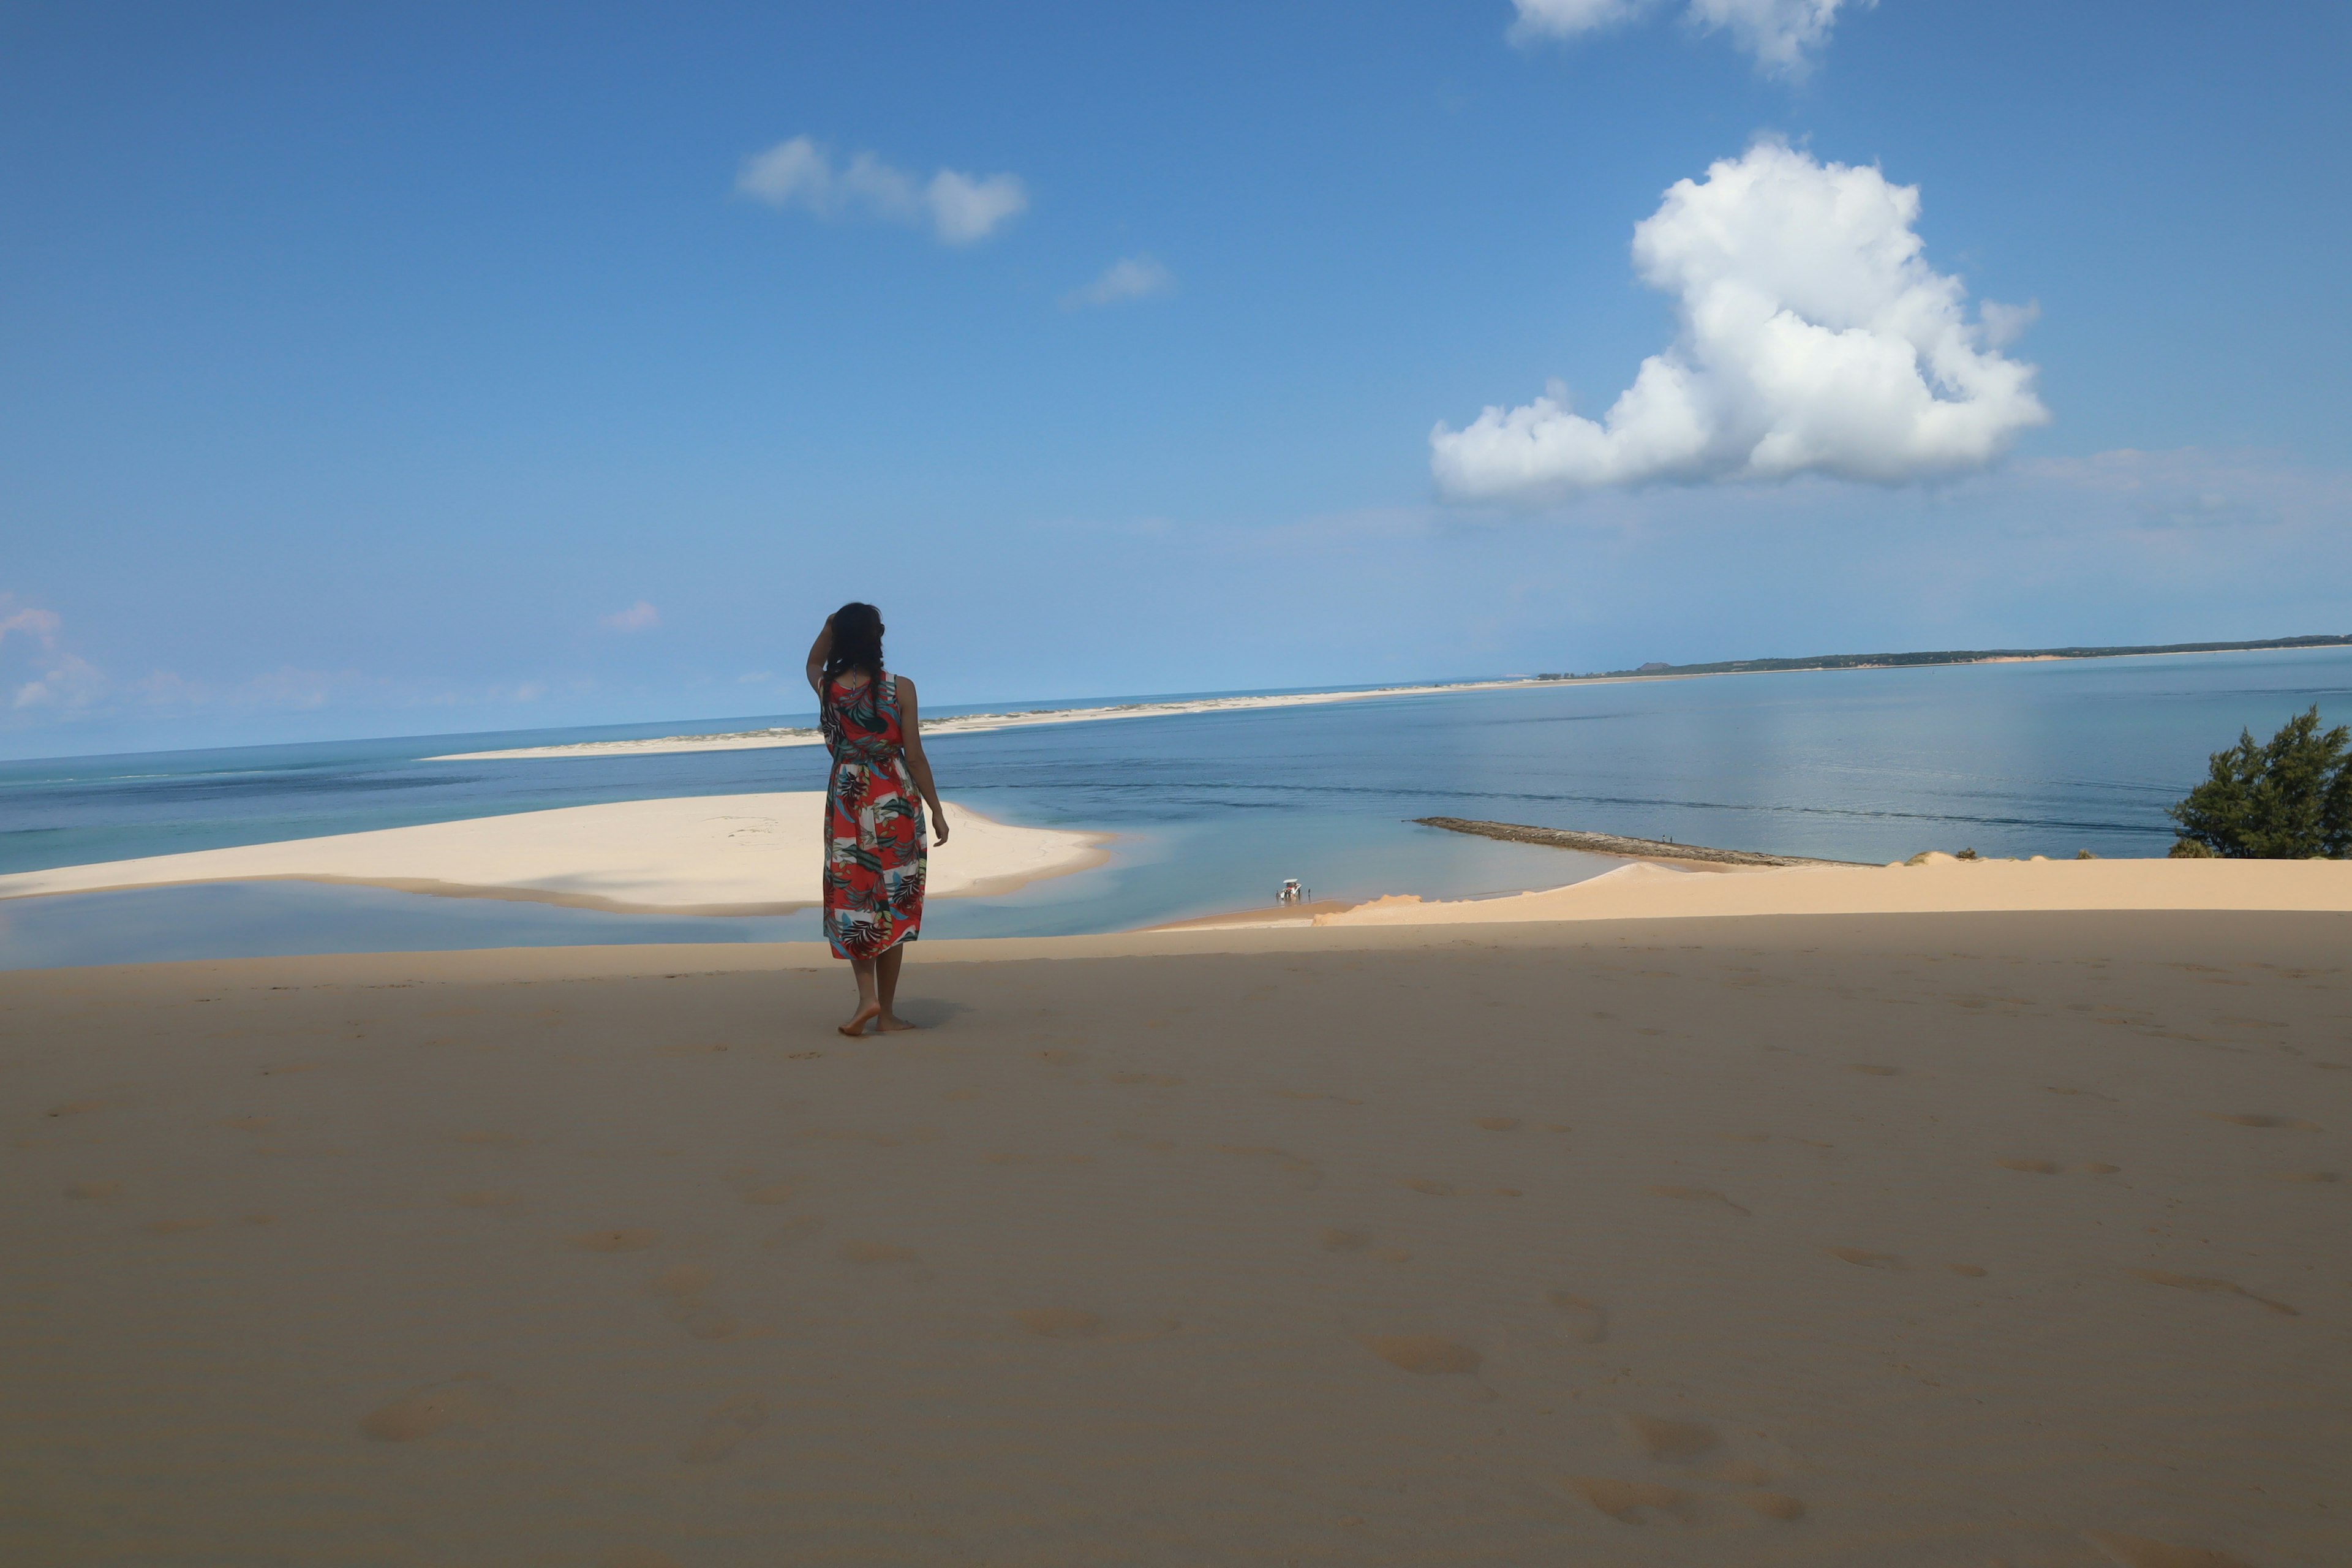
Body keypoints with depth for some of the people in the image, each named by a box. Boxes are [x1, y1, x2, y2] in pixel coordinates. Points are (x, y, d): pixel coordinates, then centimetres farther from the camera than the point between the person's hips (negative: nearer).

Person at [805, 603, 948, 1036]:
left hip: (847, 801, 1)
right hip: (896, 803, -1)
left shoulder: (827, 687, -1)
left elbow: (813, 663, 25)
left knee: (851, 898, 11)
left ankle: (868, 996, -7)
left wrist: (829, 627, 8)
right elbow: (915, 756, -7)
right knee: (892, 901, 5)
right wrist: (936, 810, 1)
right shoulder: (900, 689, -9)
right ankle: (886, 1013, 10)